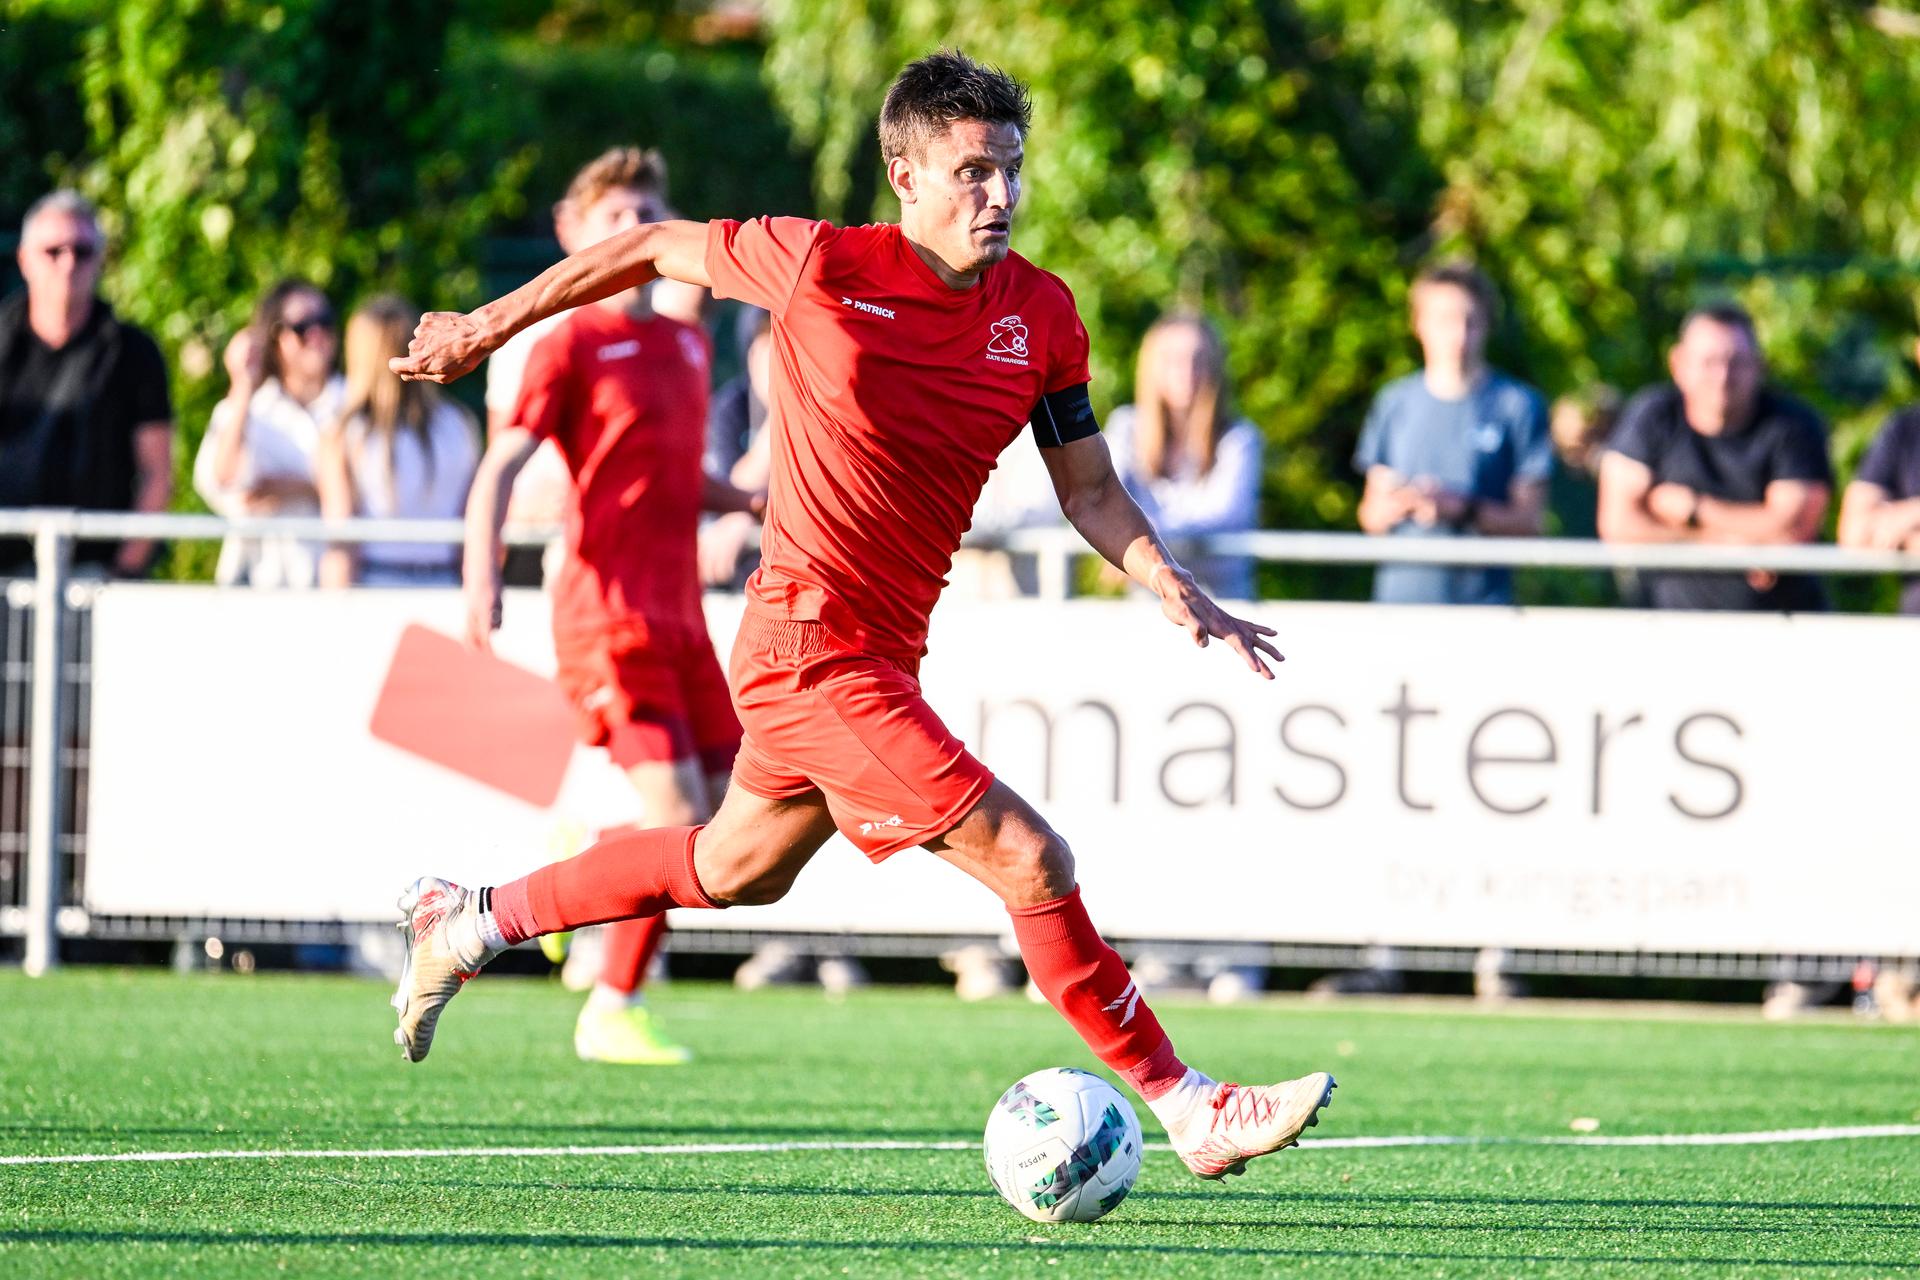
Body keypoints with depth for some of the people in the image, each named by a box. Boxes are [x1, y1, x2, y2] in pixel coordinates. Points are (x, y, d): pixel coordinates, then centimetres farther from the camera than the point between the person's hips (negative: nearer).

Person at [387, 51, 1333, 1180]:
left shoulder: (1042, 313, 1)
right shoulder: (822, 265, -13)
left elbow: (1091, 494, 10)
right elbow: (655, 249, 3)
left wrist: (1185, 600, -6)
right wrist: (491, 327, 11)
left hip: (884, 651, 8)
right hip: (816, 648, -8)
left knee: (740, 865, 27)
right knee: (1032, 862, -14)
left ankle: (474, 925, 45)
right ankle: (1191, 1113, -7)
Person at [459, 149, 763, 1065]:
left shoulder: (688, 345, 17)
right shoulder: (571, 344, -5)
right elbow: (499, 470, -10)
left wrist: (752, 503, 11)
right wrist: (481, 579, -24)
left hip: (678, 613, 8)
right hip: (608, 611, -8)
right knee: (678, 818, -15)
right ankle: (611, 1014, -4)